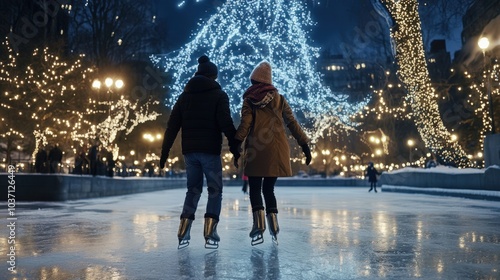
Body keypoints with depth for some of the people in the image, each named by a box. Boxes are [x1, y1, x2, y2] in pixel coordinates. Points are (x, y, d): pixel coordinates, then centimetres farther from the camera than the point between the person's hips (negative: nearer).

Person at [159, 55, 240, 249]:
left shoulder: (184, 95, 13)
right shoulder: (219, 95, 0)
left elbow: (172, 126, 9)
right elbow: (226, 124, -11)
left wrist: (164, 151, 11)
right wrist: (234, 146, -7)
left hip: (189, 150, 5)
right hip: (210, 150, -4)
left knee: (193, 190, 15)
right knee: (215, 191, 6)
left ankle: (183, 236, 10)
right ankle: (210, 236, 0)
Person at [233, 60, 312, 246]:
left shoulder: (249, 100, 5)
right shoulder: (279, 99, 13)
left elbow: (245, 124, -7)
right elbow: (292, 123, 8)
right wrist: (305, 146, 9)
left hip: (257, 149, -3)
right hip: (277, 150, 3)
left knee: (255, 189, 6)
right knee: (268, 189, 14)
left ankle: (259, 227, -7)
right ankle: (274, 229, 6)